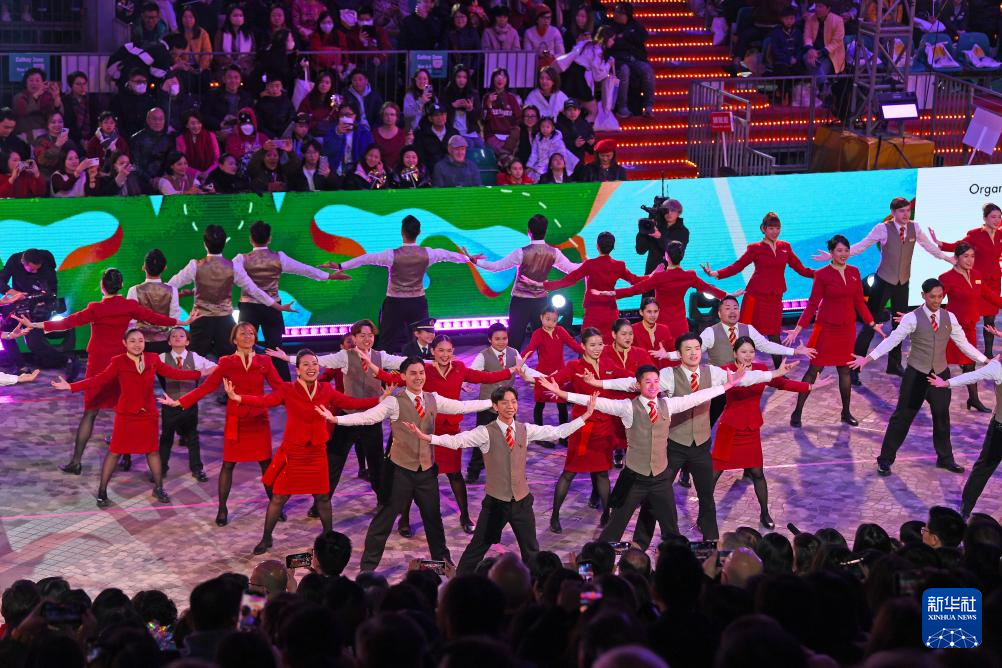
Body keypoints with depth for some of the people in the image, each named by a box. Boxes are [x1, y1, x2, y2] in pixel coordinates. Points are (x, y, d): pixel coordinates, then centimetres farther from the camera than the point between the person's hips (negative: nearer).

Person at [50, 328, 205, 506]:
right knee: (115, 451, 2)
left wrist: (199, 374, 6)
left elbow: (172, 372, 6)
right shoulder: (118, 362, -12)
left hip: (148, 413, 3)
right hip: (126, 414, -3)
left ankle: (158, 488, 29)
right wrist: (71, 386, -27)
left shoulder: (153, 359, -2)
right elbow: (100, 379, -18)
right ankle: (102, 492, 10)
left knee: (153, 450, 13)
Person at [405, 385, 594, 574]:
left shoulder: (525, 430, 2)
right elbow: (457, 440, -24)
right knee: (478, 547, 3)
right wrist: (426, 437, -39)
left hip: (522, 500, 3)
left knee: (531, 550, 13)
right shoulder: (486, 433, -11)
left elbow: (558, 432, 5)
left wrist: (586, 416, 2)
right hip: (496, 502, -3)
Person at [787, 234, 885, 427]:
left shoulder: (854, 272, 4)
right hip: (826, 327, -4)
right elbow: (812, 304, -8)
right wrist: (798, 329, -14)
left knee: (845, 370, 9)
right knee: (814, 369, -2)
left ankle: (846, 413, 21)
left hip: (847, 328, 4)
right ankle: (797, 412, 4)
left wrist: (872, 324, 8)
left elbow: (859, 302, 11)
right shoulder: (822, 274, -9)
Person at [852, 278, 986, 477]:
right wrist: (867, 359, -23)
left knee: (942, 416, 15)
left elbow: (964, 344, 7)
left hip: (941, 374, 4)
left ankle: (945, 458, 33)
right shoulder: (912, 318, -12)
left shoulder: (949, 318, 2)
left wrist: (988, 362, 4)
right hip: (916, 374, -4)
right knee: (903, 416, 0)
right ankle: (885, 459, 10)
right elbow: (892, 340, -15)